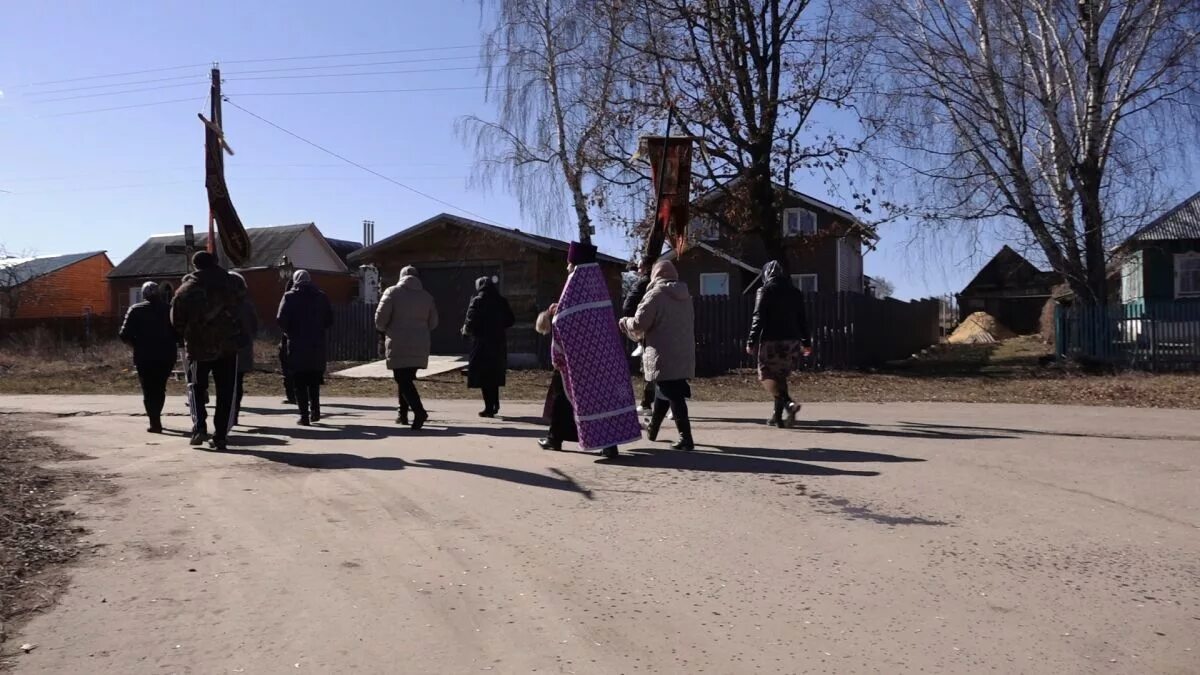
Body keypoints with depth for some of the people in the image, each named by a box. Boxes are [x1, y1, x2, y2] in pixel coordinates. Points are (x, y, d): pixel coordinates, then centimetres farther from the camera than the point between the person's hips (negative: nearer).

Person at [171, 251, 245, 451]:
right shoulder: (231, 284, 1)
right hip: (228, 346, 1)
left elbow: (176, 321, 1)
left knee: (196, 386, 16)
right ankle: (221, 436, 4)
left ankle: (199, 425, -2)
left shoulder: (187, 289, -3)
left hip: (198, 346, -1)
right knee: (226, 392, 6)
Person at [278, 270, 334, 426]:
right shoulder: (321, 296, 5)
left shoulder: (290, 297, -3)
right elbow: (330, 320, 4)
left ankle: (304, 415, -2)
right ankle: (315, 410, 15)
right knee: (314, 381, 18)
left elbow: (282, 320, -10)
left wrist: (290, 333, 7)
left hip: (297, 345, -3)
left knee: (300, 383, 2)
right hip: (317, 345, 3)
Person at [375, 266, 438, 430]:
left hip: (399, 345, -4)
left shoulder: (392, 293, -3)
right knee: (407, 378, 20)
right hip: (420, 346, 5)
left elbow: (380, 319, -6)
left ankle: (419, 411, -24)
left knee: (402, 380, -5)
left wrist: (387, 329, 15)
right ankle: (402, 413, 24)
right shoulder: (427, 296, 9)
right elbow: (433, 323, 12)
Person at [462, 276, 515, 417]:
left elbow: (471, 322, -16)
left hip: (482, 343, -5)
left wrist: (465, 331, 4)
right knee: (495, 376, 18)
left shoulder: (477, 301, -10)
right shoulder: (501, 301, 5)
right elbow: (510, 321, 7)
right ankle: (495, 405, 21)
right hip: (499, 342, 5)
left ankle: (489, 408, -3)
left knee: (483, 377, 0)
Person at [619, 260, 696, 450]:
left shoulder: (655, 295, -11)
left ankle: (686, 439, -8)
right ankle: (652, 429, 37)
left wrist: (625, 322, 8)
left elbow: (639, 324, -16)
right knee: (664, 393, 22)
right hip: (683, 356, 8)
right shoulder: (685, 296, 14)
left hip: (664, 357, -8)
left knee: (673, 396, -5)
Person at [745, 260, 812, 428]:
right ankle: (778, 416, 16)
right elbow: (801, 319, 15)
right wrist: (805, 342, 21)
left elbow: (758, 318, -10)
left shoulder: (766, 291, -4)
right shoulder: (795, 292, 12)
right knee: (780, 377, 16)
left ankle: (789, 403, -24)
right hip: (792, 341, 6)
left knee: (768, 377, 0)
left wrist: (752, 341, -10)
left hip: (771, 341, -6)